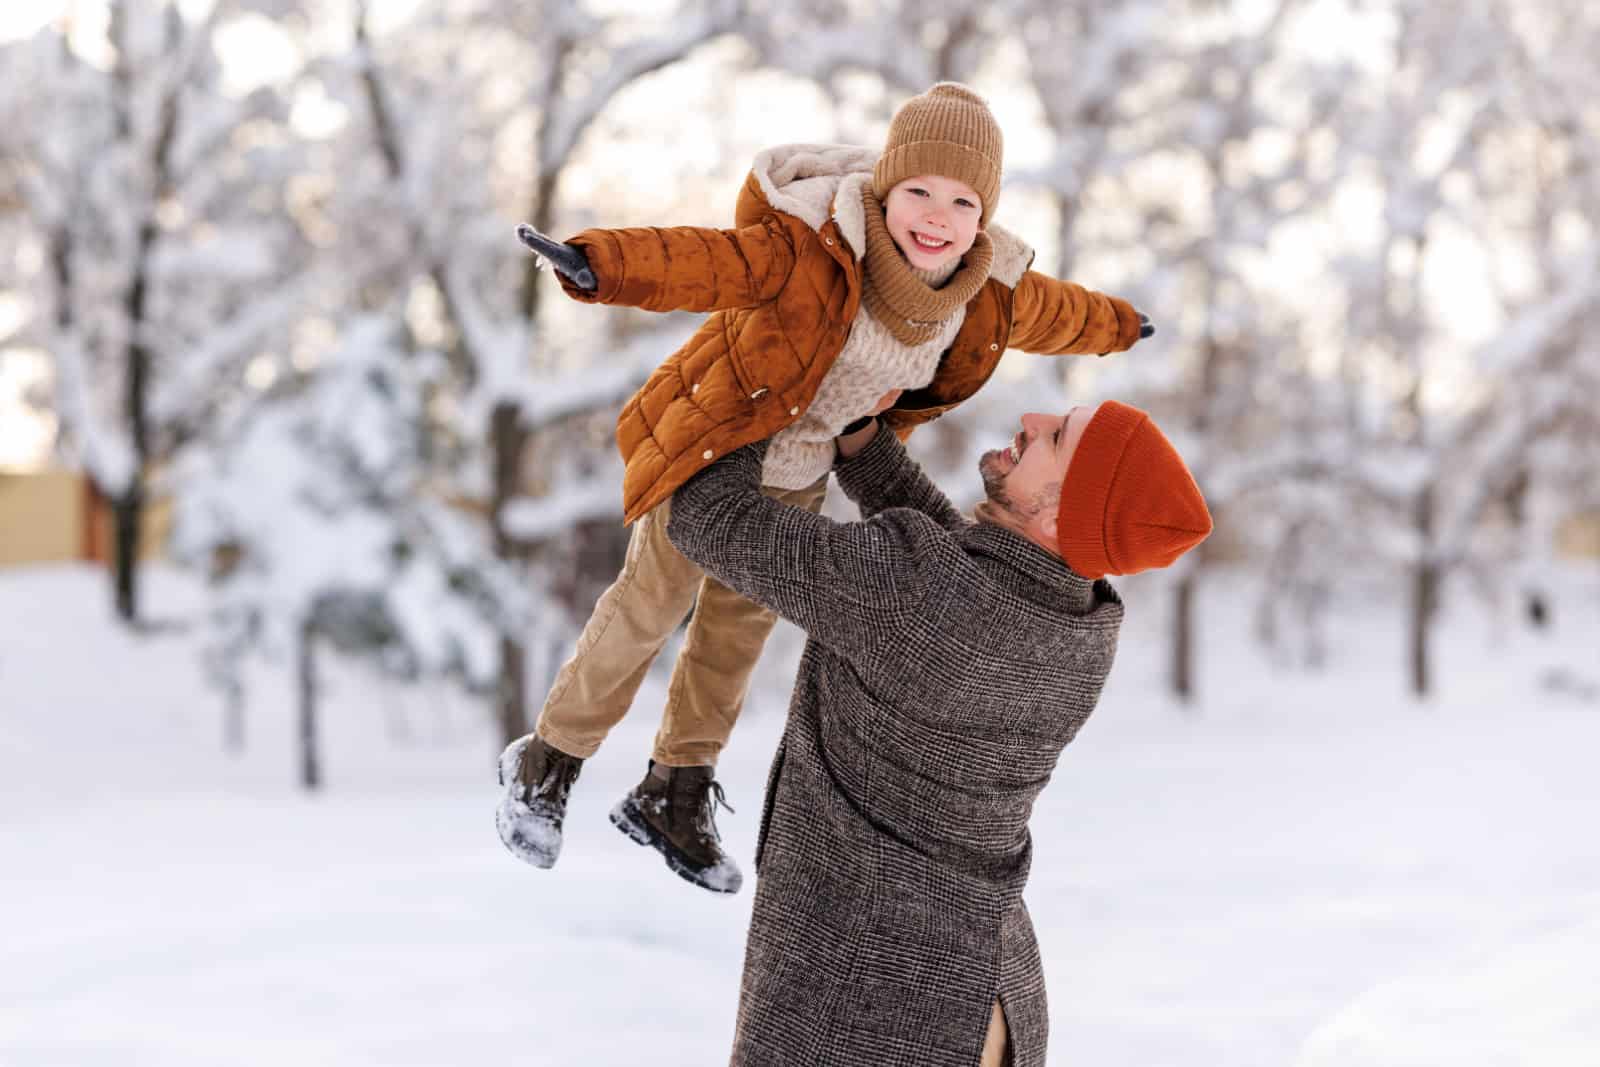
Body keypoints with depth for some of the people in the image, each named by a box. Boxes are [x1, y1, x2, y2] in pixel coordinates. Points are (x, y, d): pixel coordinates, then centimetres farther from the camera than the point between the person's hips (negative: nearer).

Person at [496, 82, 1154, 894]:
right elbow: (701, 263, -51)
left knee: (740, 625, 18)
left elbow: (1053, 312, 7)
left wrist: (1117, 326, 28)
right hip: (712, 447, -6)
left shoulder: (989, 295, -16)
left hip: (798, 476, 6)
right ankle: (547, 765, 28)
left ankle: (674, 797, 37)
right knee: (650, 606, 6)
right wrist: (598, 266, -71)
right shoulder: (809, 254, -36)